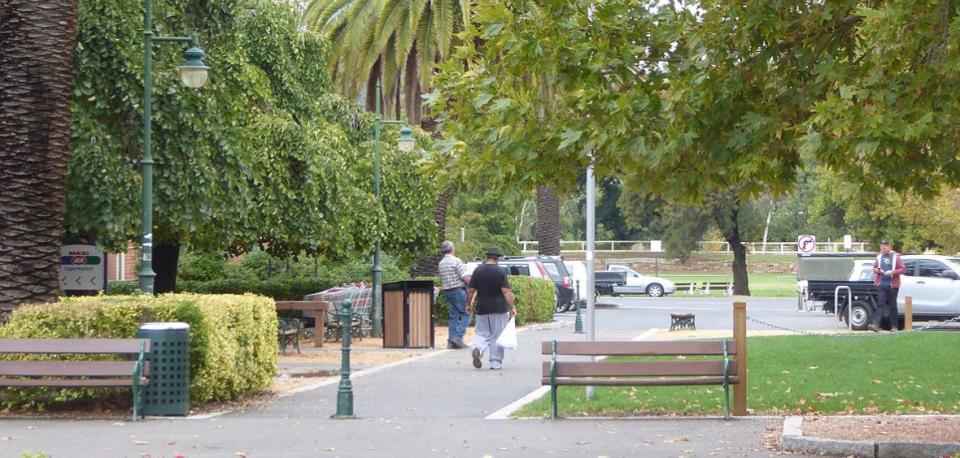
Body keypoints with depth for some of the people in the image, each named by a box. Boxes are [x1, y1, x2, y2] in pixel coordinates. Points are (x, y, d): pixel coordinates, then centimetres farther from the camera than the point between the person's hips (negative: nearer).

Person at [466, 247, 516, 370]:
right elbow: (506, 292, -14)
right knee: (497, 336, 7)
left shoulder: (477, 270, 1)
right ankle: (496, 362, 8)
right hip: (499, 309, -2)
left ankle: (477, 349, -17)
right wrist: (513, 307, -11)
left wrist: (469, 304, 17)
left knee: (482, 333, 12)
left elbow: (470, 290, 4)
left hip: (482, 309, 2)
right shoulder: (500, 272, -7)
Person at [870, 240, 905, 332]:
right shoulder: (879, 256, 11)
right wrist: (877, 270, -4)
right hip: (881, 285, 2)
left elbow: (903, 269, -2)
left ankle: (894, 326, 11)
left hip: (892, 285, -2)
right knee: (880, 304, -7)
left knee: (892, 305, 4)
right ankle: (876, 325, -18)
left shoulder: (895, 257, 0)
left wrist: (892, 272, -16)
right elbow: (874, 268, 19)